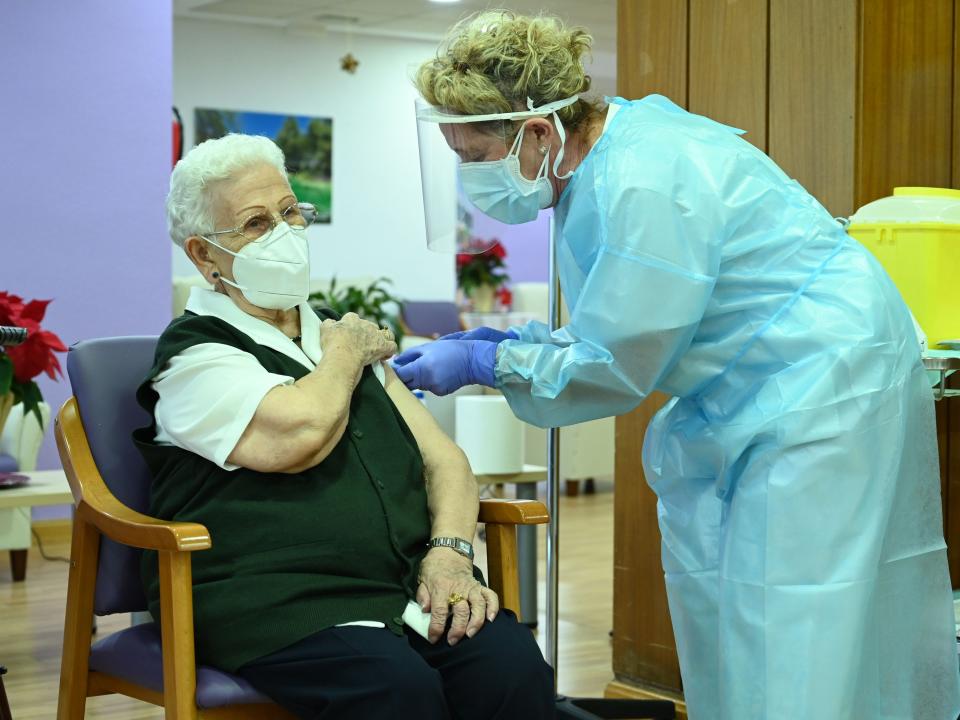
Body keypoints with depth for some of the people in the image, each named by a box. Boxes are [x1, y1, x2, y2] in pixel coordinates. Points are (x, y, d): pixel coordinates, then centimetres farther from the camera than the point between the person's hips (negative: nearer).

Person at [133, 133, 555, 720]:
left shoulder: (342, 335, 24)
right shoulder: (194, 355, 2)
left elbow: (444, 459, 18)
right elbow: (298, 434, -17)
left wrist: (450, 552, -3)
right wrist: (346, 352, 4)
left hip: (408, 587, 5)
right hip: (277, 601, -5)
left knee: (513, 667, -25)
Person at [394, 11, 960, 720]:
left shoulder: (645, 184, -27)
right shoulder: (600, 153, 4)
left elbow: (615, 368, -19)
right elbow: (628, 332, 13)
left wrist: (483, 363, -11)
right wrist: (511, 341, 1)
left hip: (823, 387, -10)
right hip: (742, 397, 10)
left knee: (791, 641, -7)